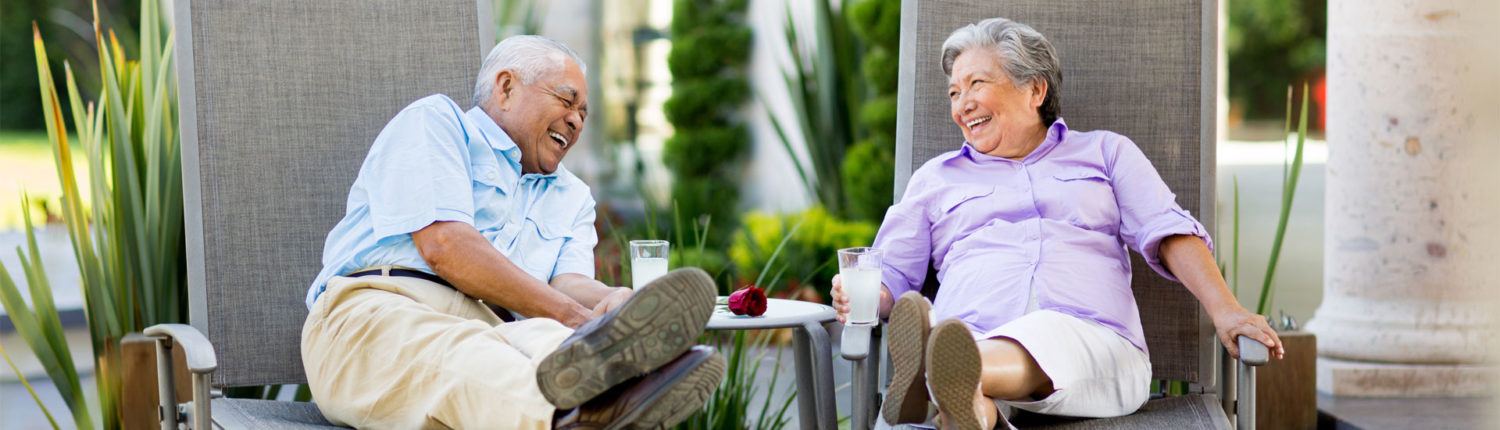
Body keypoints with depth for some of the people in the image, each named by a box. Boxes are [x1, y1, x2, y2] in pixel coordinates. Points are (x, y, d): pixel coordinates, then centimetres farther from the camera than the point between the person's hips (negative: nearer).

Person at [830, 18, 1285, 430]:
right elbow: (890, 277, 24)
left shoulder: (1105, 152, 27)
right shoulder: (936, 178, 32)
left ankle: (954, 379, -71)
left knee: (1050, 333, -41)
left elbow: (1167, 231, 13)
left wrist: (1225, 310, -5)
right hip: (971, 340, 2)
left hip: (1094, 346, -1)